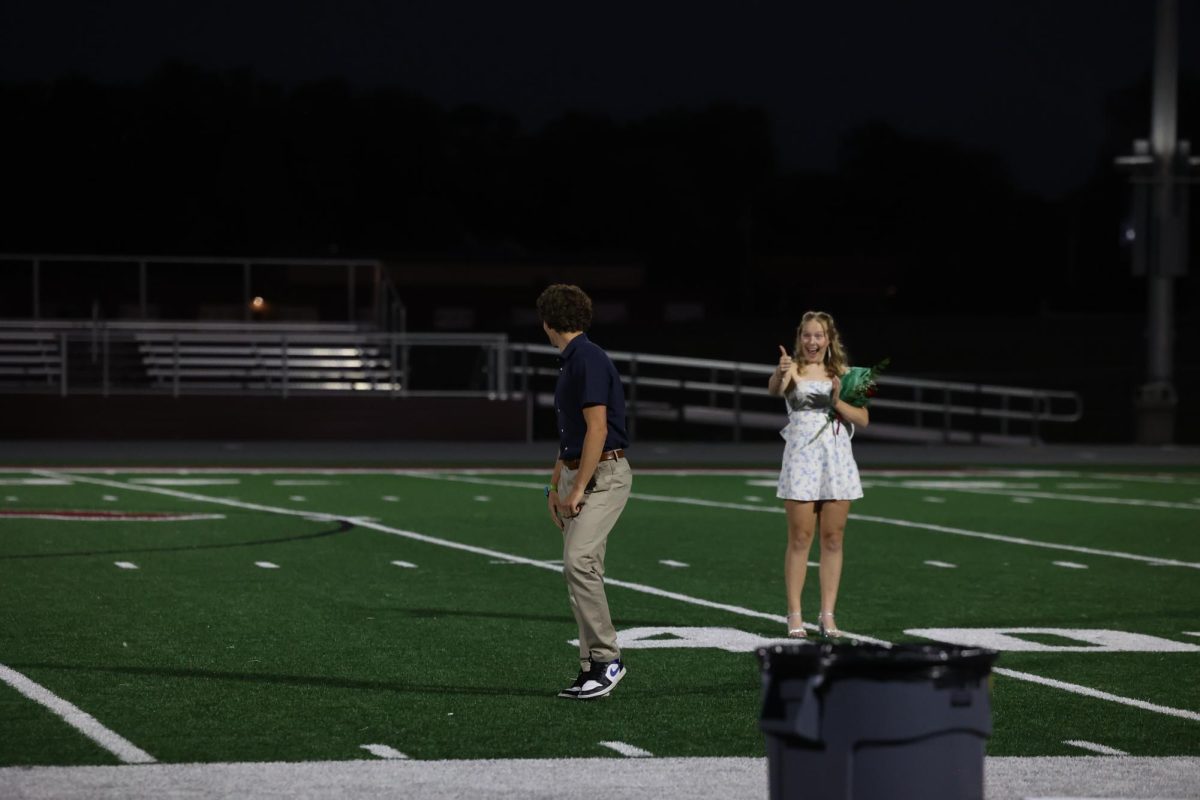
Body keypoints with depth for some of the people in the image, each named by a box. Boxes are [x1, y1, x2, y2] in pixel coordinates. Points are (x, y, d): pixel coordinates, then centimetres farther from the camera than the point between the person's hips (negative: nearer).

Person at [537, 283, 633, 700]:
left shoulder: (589, 360, -15)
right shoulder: (570, 362, 16)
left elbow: (597, 430, -20)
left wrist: (578, 489, -19)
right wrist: (555, 486, 21)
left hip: (603, 474, -10)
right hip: (576, 477, 10)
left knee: (579, 561, -20)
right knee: (583, 570, 7)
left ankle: (607, 657, -14)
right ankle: (593, 668, 8)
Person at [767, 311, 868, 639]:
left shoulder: (843, 374, 9)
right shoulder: (794, 369, 0)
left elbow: (863, 419, 5)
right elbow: (774, 389, -23)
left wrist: (837, 402, -12)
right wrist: (781, 373, -46)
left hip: (837, 458, 3)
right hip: (802, 455, -3)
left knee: (833, 539, 5)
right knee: (800, 539, -3)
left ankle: (827, 614, 10)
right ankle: (794, 615, 0)